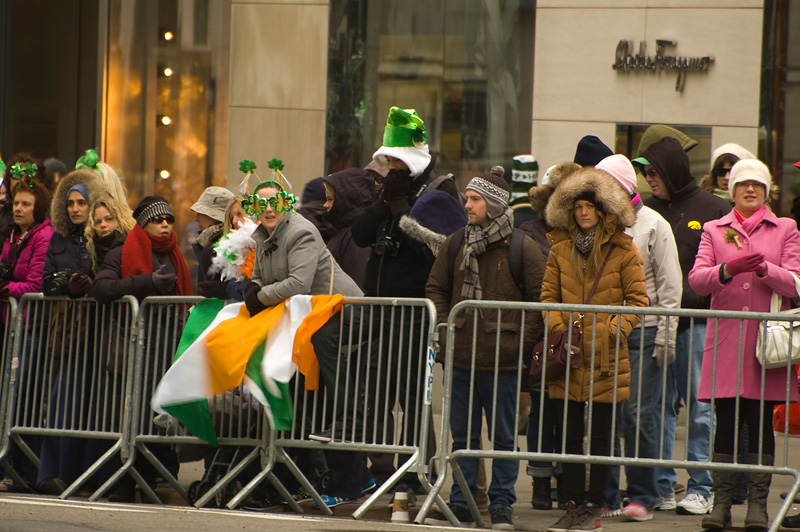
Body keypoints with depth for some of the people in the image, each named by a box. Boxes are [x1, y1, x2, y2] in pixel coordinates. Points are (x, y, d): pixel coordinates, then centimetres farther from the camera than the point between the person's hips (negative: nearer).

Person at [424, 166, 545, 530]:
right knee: (463, 437, 10)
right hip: (460, 359, 4)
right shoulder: (455, 246, 8)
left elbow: (542, 300, -3)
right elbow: (435, 290, 16)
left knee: (503, 438, 3)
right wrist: (445, 329, 3)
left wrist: (522, 340, -9)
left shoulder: (522, 248, -4)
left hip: (502, 361, -4)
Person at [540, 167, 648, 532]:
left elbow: (638, 298, 0)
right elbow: (548, 294, 11)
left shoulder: (623, 250, 0)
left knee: (601, 435, 3)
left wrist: (617, 327, -12)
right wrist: (556, 326, -4)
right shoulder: (560, 249, 10)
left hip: (606, 357, -3)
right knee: (570, 434, 4)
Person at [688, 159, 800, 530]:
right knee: (725, 423, 0)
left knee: (761, 423, -2)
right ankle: (721, 502, 4)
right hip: (725, 342, 1)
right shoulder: (714, 230, 13)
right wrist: (727, 269, -20)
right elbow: (696, 279, 0)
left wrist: (764, 268, -18)